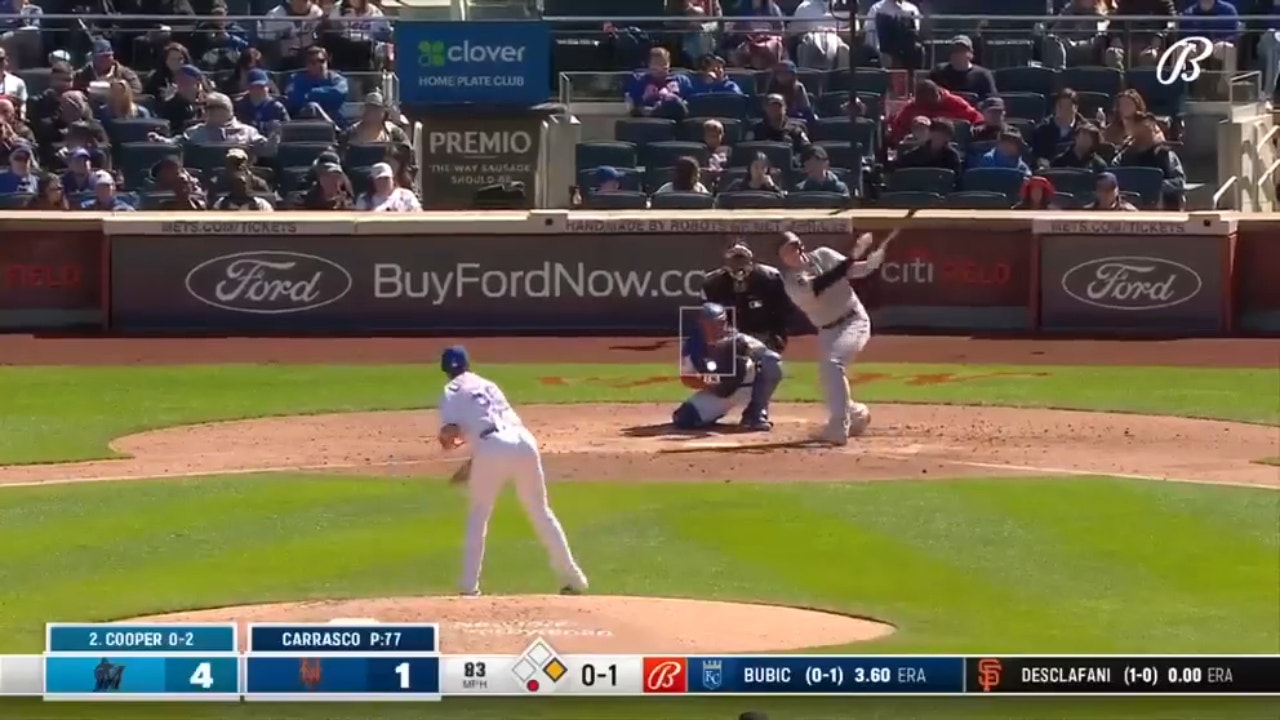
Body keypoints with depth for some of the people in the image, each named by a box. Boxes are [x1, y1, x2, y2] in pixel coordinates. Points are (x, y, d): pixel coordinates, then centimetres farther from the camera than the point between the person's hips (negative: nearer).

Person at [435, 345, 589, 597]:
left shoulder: (452, 391, 14)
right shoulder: (487, 385, 32)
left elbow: (448, 434, 0)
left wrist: (449, 443, 24)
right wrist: (473, 463, 36)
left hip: (492, 448, -4)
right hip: (524, 441, 4)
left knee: (477, 517, 13)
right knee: (540, 512, 17)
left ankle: (469, 586, 6)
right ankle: (572, 578, 18)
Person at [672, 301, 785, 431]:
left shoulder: (734, 338, -19)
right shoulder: (693, 345, -14)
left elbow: (761, 351, -33)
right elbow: (686, 378, -4)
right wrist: (707, 384, -23)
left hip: (746, 386, -2)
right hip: (716, 393, 2)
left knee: (772, 361, -29)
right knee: (683, 418, -18)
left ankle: (756, 414, -14)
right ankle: (717, 412, 17)